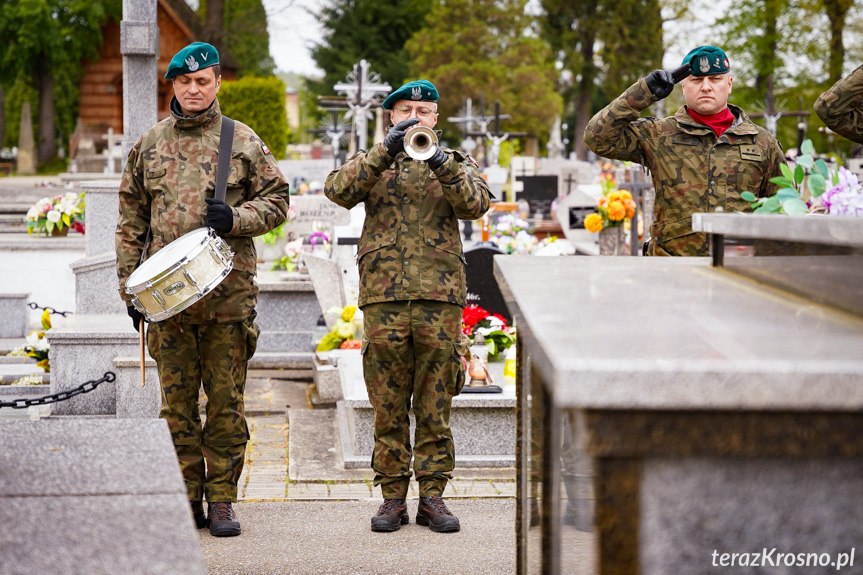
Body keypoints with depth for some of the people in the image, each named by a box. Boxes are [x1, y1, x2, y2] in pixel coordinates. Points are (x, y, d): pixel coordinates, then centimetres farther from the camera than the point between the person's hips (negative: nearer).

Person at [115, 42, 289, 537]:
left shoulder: (243, 141, 6)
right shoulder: (150, 145, 11)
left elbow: (276, 200, 7)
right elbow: (132, 220, 13)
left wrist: (235, 218, -11)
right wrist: (130, 283, 8)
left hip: (229, 293, -2)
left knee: (227, 399, 1)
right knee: (177, 399, 5)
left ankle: (222, 499, 9)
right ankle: (187, 497, 15)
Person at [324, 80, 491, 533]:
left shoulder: (456, 164, 15)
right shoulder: (371, 162, 15)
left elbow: (475, 204, -5)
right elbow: (338, 190, -7)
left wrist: (443, 164, -21)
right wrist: (387, 151, -16)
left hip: (440, 295, 0)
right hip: (383, 296, 0)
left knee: (435, 404, 2)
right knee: (388, 405, 2)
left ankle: (432, 495, 9)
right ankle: (392, 496, 9)